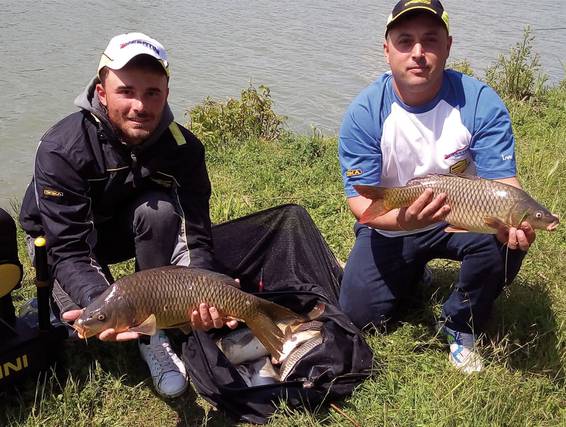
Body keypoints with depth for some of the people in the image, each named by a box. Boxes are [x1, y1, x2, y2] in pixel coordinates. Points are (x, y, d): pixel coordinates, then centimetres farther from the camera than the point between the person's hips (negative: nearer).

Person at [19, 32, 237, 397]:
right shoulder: (62, 149, -32)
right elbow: (69, 251, -34)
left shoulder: (183, 147, -24)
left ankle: (153, 332, -17)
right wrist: (100, 302, -54)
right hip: (63, 238, -1)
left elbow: (196, 235, -26)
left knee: (160, 209, -31)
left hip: (133, 228, 2)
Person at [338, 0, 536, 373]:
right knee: (361, 315, -7)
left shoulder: (480, 102, -19)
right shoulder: (364, 112, -19)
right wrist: (401, 219, -45)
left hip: (462, 216, 0)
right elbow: (360, 197, -21)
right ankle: (411, 273, 29)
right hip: (391, 226, 1)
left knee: (506, 242, -32)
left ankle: (461, 328, -3)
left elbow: (502, 179, -21)